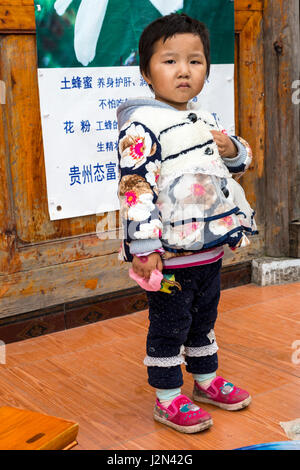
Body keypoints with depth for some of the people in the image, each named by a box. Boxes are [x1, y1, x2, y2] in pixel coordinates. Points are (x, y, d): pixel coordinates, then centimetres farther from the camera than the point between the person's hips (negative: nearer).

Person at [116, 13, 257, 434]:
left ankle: (206, 380, 40)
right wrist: (143, 247, -24)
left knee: (204, 318, 22)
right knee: (169, 325, 5)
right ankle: (168, 400, 21)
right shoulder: (142, 127, -14)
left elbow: (239, 163, 23)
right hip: (170, 253, -7)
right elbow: (136, 187, -20)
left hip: (211, 247, 8)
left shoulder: (207, 121, 10)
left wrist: (233, 151, -2)